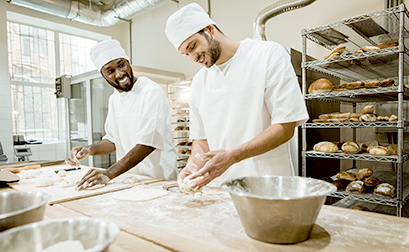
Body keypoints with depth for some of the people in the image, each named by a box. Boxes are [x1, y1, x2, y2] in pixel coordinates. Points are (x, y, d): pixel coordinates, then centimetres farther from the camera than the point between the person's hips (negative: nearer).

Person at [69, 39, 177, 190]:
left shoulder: (152, 92, -15)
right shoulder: (114, 99, 11)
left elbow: (148, 142, -24)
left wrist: (110, 173, -28)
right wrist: (90, 150, 1)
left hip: (158, 179, -6)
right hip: (128, 178, 6)